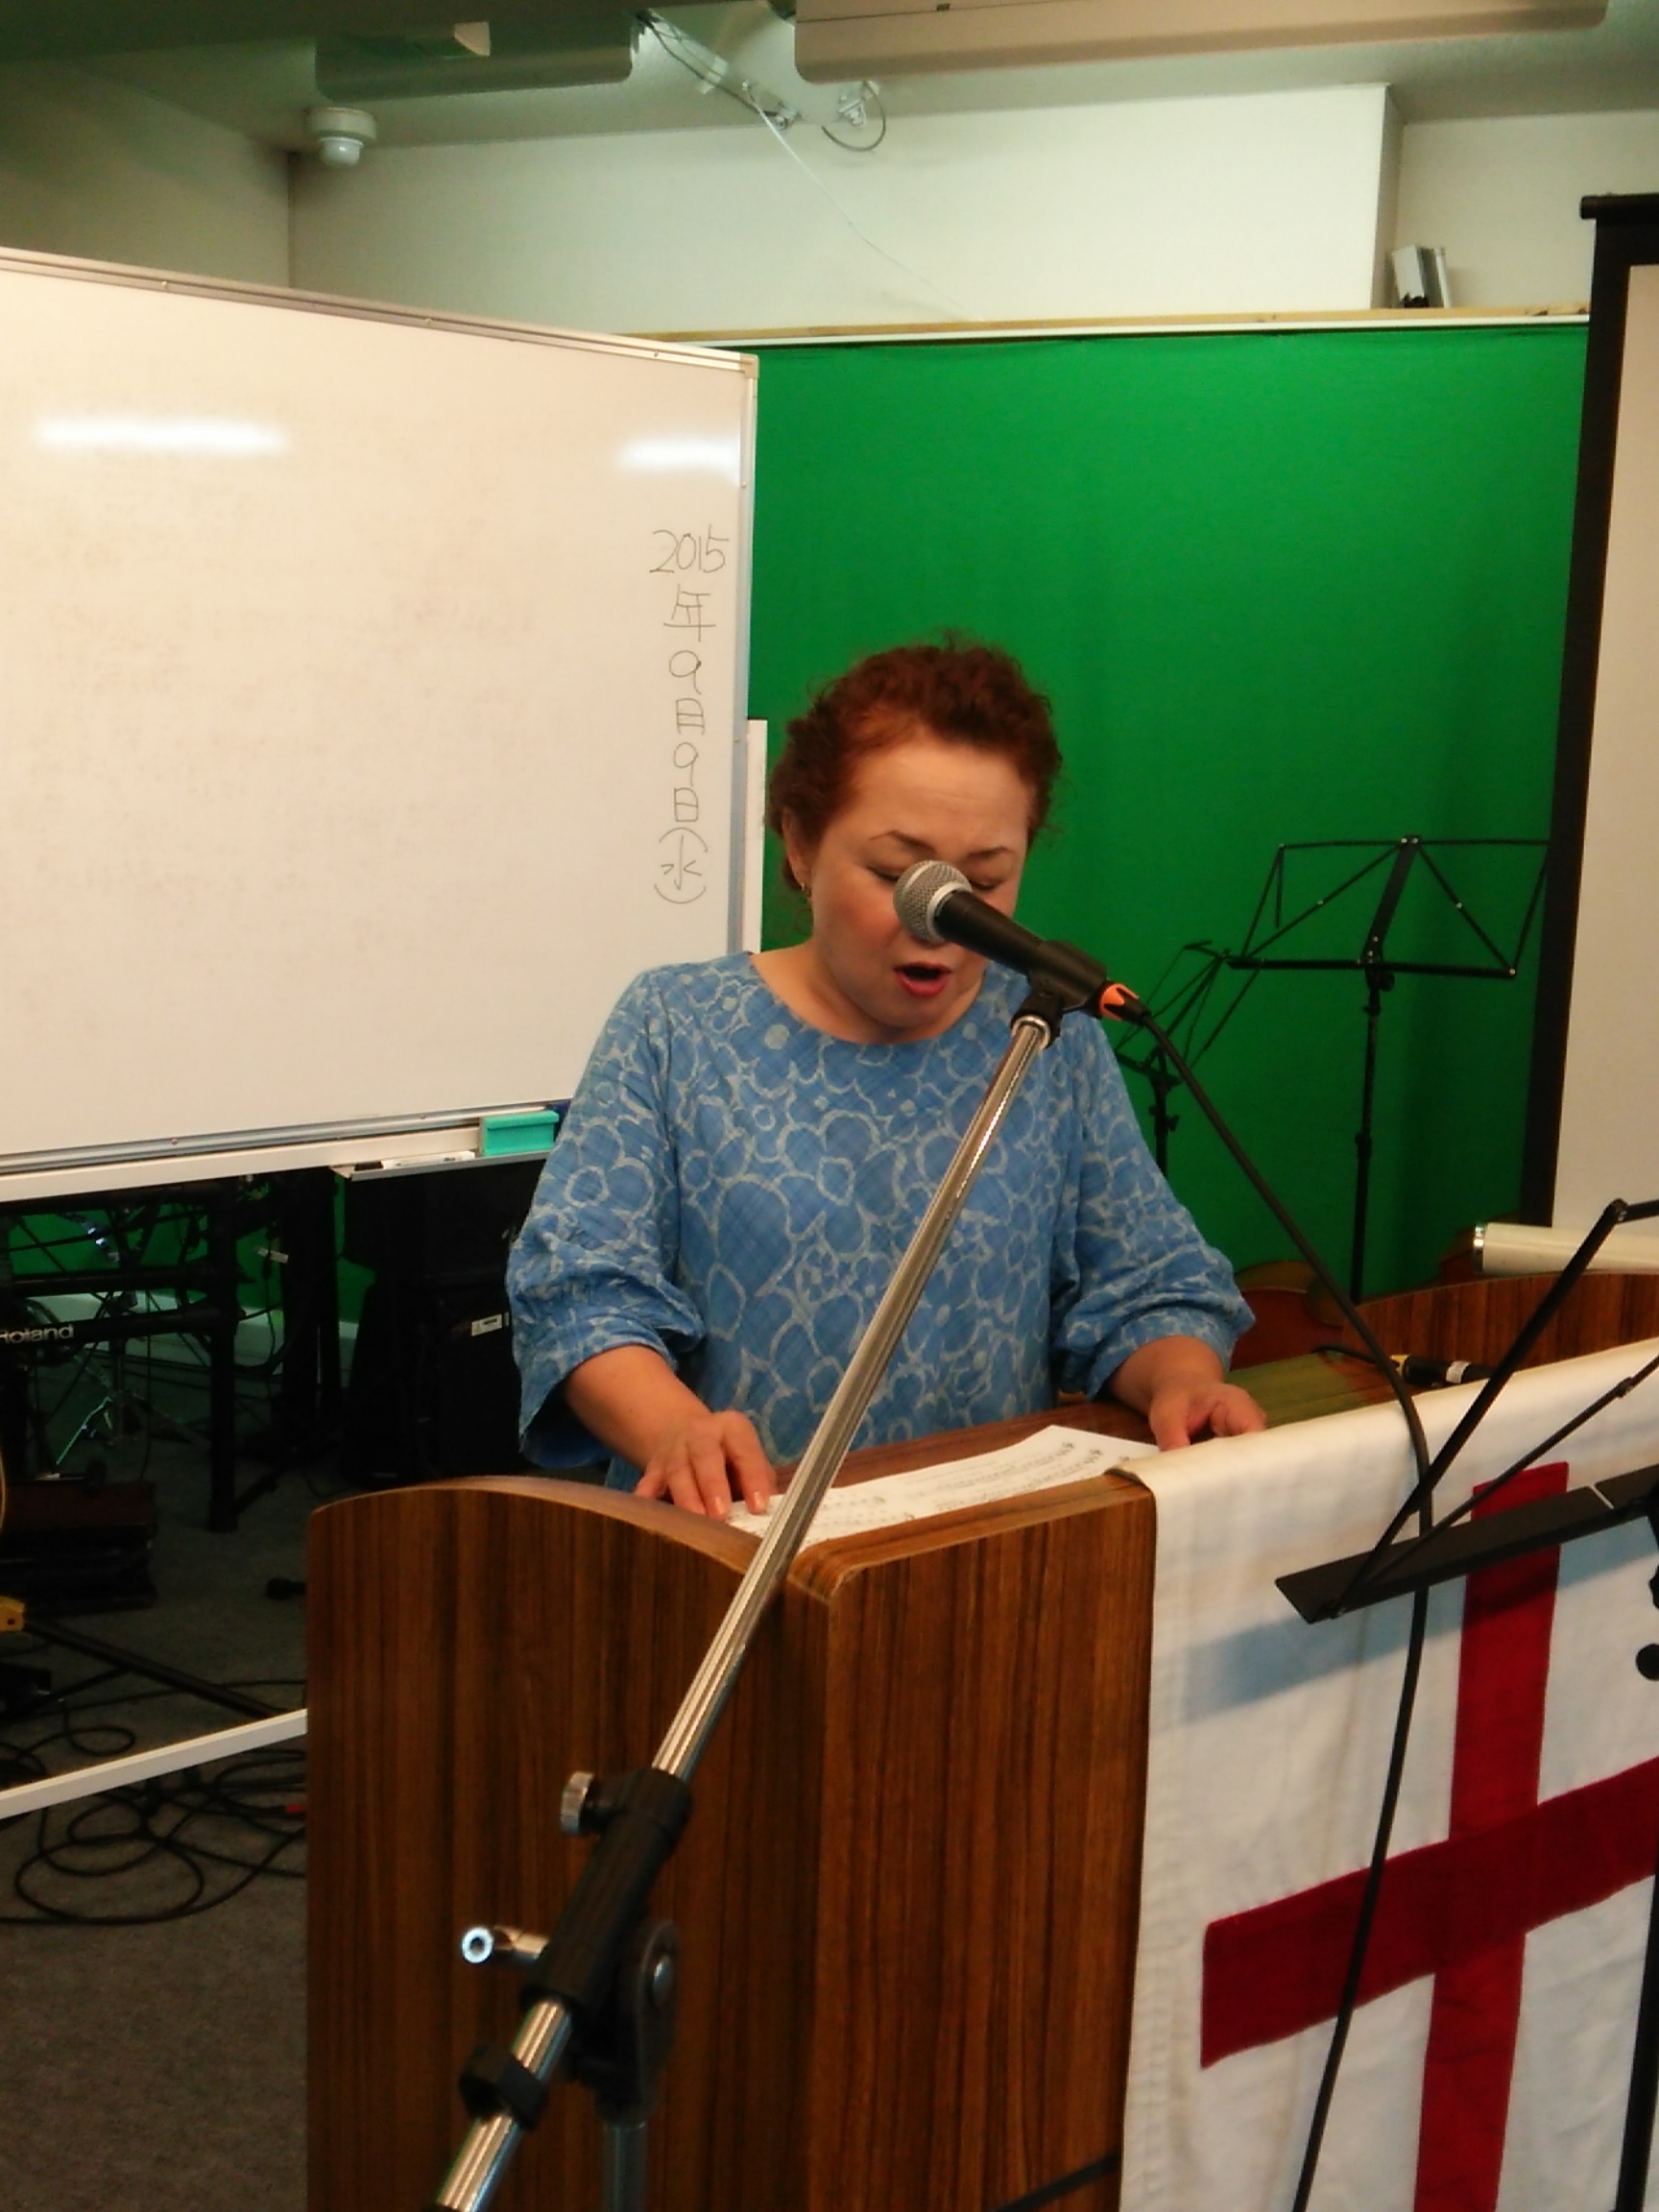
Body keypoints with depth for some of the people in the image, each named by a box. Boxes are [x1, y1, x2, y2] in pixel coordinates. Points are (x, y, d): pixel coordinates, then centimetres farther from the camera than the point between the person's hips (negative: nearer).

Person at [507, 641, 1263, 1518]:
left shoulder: (1054, 1041, 9)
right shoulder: (675, 1028, 3)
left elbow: (1142, 1289, 10)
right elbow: (581, 1291, -4)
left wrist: (1181, 1378, -12)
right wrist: (673, 1426, -23)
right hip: (730, 1539, -3)